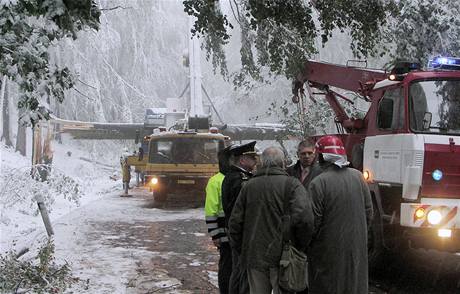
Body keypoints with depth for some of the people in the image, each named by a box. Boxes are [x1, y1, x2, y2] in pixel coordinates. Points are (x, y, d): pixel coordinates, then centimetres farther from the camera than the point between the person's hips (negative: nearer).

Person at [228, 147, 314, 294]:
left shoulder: (249, 186, 7)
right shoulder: (291, 184, -6)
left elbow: (235, 222, 7)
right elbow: (304, 217, -20)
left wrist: (241, 250, 16)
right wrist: (301, 246, -6)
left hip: (254, 257, 4)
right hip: (282, 256, -3)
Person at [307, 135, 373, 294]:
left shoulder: (318, 183, -16)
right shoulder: (357, 176, 2)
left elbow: (314, 221, -15)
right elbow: (368, 211, 7)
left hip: (329, 251, -5)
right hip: (356, 246, 5)